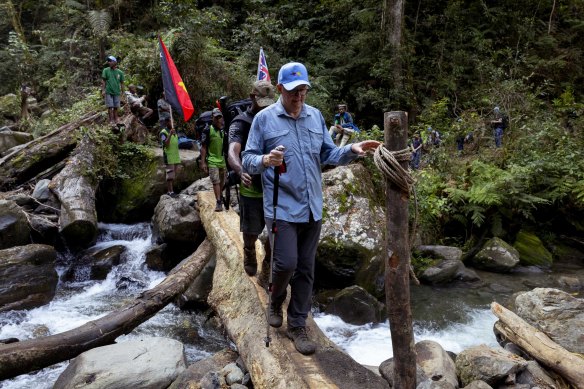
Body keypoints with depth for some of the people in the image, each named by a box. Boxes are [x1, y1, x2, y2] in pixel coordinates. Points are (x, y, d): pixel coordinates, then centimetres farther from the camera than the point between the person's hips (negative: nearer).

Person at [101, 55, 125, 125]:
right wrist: (103, 90, -8)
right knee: (110, 107, -4)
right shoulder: (106, 70, 1)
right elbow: (103, 81, 0)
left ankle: (116, 120, 12)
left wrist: (122, 92, 7)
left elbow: (122, 83, 9)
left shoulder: (120, 72, 5)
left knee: (116, 107, 5)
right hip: (108, 92, -1)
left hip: (116, 92, 1)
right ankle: (111, 120, -1)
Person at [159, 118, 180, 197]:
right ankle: (170, 191, -8)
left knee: (173, 175, 8)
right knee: (170, 174, -9)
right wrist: (170, 134, -27)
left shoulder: (174, 132, 17)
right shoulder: (163, 132, -7)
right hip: (168, 156, -8)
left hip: (176, 157, 8)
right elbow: (165, 144, -21)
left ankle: (169, 190, 14)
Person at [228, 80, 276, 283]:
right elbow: (232, 152, -27)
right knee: (251, 232, 12)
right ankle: (249, 253, 45)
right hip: (251, 189, -3)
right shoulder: (240, 124, -10)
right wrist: (241, 171, -48)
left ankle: (267, 268, 30)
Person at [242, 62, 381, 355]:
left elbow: (328, 155, 13)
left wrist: (352, 150, -4)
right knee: (286, 263, -9)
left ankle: (297, 325, 25)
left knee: (306, 270, 9)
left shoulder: (316, 116, 10)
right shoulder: (264, 118, -3)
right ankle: (275, 303, 25)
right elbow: (248, 160, -4)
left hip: (312, 208, 5)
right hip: (282, 208, -4)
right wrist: (265, 161, -25)